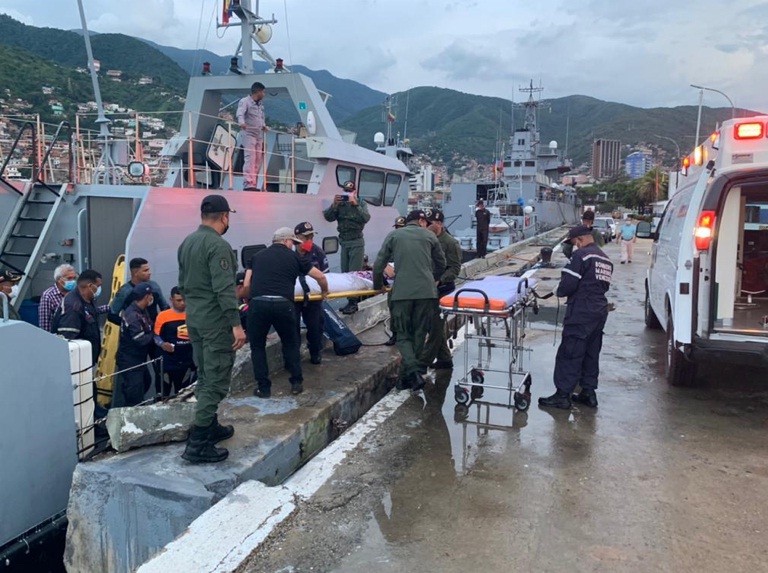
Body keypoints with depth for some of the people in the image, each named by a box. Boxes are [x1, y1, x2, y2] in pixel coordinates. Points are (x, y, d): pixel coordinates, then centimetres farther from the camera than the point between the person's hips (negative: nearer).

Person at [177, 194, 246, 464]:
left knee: (205, 377, 18)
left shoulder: (187, 243, 11)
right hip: (216, 321, -9)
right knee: (216, 381, -4)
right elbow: (224, 290, -24)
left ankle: (210, 427, 29)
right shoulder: (218, 246, -17)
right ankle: (198, 444, -4)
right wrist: (236, 324, -22)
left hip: (194, 318, 9)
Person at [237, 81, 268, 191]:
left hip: (259, 135, 8)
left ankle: (254, 185, 8)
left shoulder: (260, 104, 19)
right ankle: (248, 184, -18)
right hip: (249, 133, -8)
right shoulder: (245, 101, -5)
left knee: (258, 161, 5)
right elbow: (240, 114, -21)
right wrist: (242, 123, -41)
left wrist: (264, 126, 11)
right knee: (250, 159, -15)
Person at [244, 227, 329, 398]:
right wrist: (324, 292, 38)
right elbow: (320, 276, 18)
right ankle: (297, 382, 26)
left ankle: (263, 388, 20)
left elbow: (246, 285, 14)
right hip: (283, 304, -1)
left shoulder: (257, 256, 20)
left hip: (257, 304, 1)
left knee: (257, 346, 19)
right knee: (290, 343, 22)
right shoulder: (294, 257, 16)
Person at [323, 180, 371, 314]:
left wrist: (355, 204, -25)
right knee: (345, 272, 6)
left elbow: (366, 218, -18)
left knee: (354, 272, -8)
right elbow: (328, 217, -6)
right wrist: (334, 205, -19)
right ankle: (349, 300, 12)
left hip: (356, 242, -4)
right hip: (344, 242, 4)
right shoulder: (340, 204, 5)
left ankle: (353, 302, -7)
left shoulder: (361, 203, 0)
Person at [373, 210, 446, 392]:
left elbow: (379, 264, 7)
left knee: (403, 335, 7)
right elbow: (441, 263, 23)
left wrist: (378, 285, 23)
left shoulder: (394, 235, 11)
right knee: (419, 335, 12)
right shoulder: (429, 236, 13)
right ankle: (406, 376, 17)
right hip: (426, 291, 1)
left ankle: (412, 371, -14)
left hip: (402, 292, 0)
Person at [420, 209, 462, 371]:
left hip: (442, 290, -8)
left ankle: (424, 361, 0)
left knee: (435, 327, -4)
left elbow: (455, 269, -13)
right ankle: (444, 359, 25)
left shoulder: (450, 243, -10)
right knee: (435, 325, 14)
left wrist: (439, 281, -25)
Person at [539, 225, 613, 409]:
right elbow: (604, 286, 18)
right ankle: (589, 392, 21)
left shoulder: (581, 255, -13)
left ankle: (562, 395, -1)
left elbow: (568, 284, -17)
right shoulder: (606, 259, 15)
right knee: (591, 353, 15)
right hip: (600, 311, 9)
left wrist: (560, 291, 2)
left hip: (581, 312, -9)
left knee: (569, 353, -4)